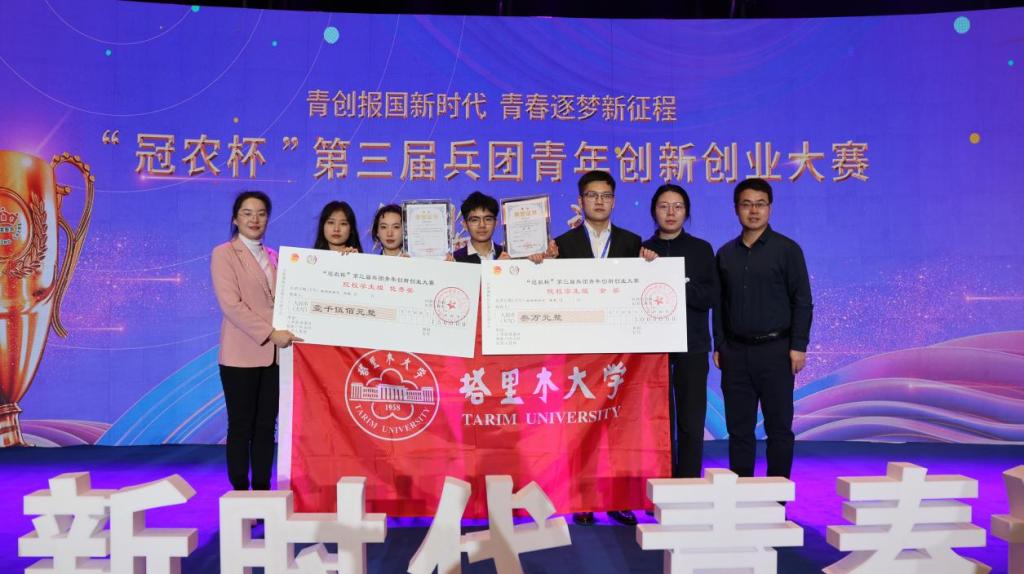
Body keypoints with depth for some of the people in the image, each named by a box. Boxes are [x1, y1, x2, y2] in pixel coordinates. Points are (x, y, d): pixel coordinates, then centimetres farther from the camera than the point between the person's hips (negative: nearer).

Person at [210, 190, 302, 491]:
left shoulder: (274, 256, 16)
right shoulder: (223, 253, -2)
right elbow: (231, 304, -13)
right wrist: (270, 333, -18)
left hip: (273, 353, 5)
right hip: (242, 354, -5)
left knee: (266, 426, 8)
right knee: (241, 427, 1)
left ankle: (262, 491, 16)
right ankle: (240, 492, 10)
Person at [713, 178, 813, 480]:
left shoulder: (787, 249, 0)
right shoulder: (725, 254, 11)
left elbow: (802, 301, -3)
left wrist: (798, 346, -9)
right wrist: (719, 345, 8)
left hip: (775, 350, -3)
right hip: (735, 352, 4)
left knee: (779, 426, 2)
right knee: (738, 427, 7)